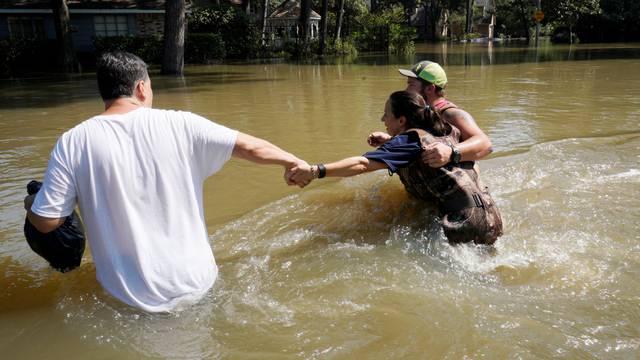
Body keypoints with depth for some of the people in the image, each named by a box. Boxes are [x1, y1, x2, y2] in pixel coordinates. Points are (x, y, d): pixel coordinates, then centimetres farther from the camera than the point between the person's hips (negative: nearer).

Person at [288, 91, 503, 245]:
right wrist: (388, 143, 24)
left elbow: (363, 164, -23)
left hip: (465, 223, -9)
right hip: (491, 218, 9)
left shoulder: (411, 139, -10)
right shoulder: (444, 131, 14)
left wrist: (316, 171, -29)